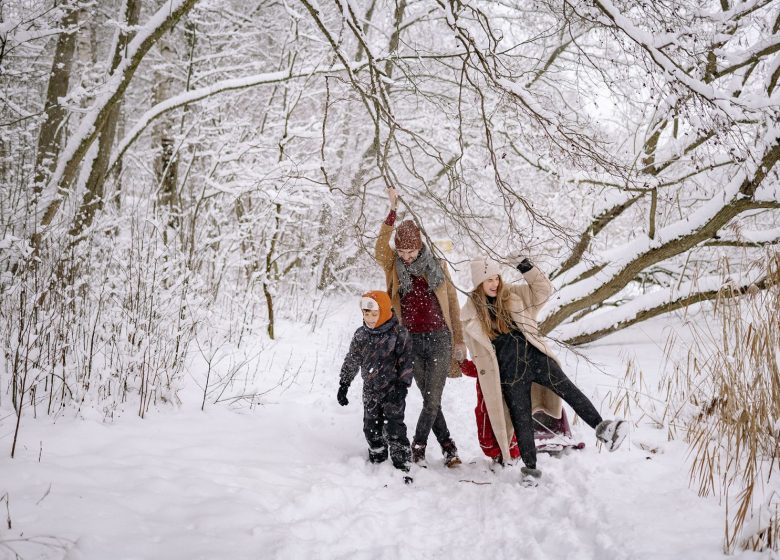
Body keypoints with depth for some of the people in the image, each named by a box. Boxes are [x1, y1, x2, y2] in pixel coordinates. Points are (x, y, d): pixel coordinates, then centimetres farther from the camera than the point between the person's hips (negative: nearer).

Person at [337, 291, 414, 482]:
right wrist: (344, 384, 9)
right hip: (370, 390, 5)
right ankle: (377, 463, 27)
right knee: (371, 428, 11)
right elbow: (351, 361, 10)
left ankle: (401, 467, -2)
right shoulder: (361, 335, 2)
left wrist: (402, 385, -16)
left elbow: (406, 362, -10)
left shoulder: (399, 334, -11)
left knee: (393, 428, -9)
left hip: (392, 389, -5)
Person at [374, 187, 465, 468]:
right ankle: (448, 446, 22)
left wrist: (459, 340, 9)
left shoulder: (436, 266, 4)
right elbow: (380, 250, -22)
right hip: (411, 341, 1)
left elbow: (452, 303, 10)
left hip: (439, 338, 0)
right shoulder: (393, 266, 1)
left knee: (432, 399, -3)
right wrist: (392, 211, -29)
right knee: (430, 400, 7)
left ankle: (418, 446, 13)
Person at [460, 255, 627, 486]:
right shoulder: (471, 313, 3)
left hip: (534, 356, 2)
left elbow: (543, 289, 9)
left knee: (568, 389, -18)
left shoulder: (512, 295, 8)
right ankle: (530, 468, 12)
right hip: (510, 371, -2)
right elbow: (477, 349, 12)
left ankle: (600, 427, -25)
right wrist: (484, 370, 13)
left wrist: (526, 268, -2)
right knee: (521, 418, 1)